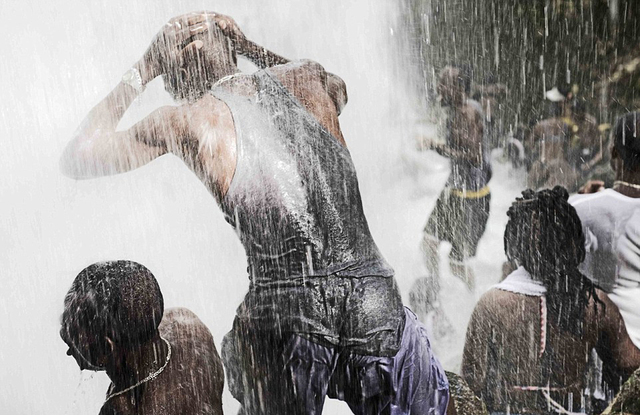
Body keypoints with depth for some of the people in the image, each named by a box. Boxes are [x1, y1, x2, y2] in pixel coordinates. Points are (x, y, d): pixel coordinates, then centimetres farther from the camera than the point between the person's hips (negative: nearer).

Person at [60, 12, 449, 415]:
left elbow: (78, 158, 14)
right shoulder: (309, 79, 10)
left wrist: (141, 73, 17)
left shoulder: (187, 119, 1)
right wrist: (248, 46, 34)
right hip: (374, 294, 3)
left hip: (283, 312, -2)